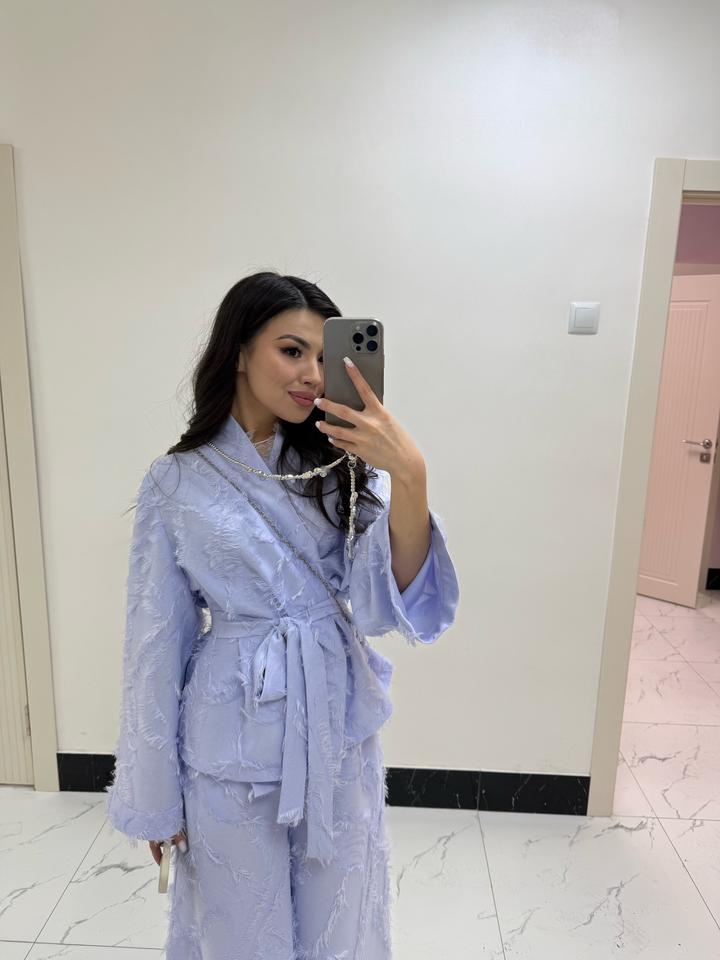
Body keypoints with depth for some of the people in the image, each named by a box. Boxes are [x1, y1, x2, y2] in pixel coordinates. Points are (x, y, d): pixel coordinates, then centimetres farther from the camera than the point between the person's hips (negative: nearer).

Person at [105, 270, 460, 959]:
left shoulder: (339, 467, -3)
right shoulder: (177, 482, -10)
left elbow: (380, 608, -14)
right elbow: (157, 642, -4)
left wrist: (408, 475, -29)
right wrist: (154, 795, 3)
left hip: (338, 734, 3)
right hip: (233, 744, -2)